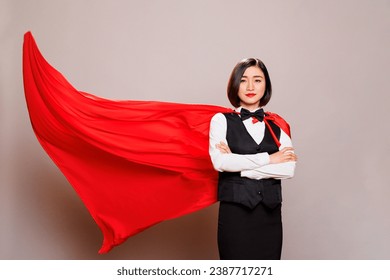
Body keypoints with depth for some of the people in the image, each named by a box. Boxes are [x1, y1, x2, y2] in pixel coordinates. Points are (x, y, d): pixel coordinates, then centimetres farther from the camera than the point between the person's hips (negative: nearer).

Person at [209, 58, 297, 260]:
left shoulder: (277, 125, 10)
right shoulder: (222, 120, 4)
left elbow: (289, 168, -5)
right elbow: (220, 162, -12)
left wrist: (239, 165, -10)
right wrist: (268, 158, -7)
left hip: (270, 214, 3)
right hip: (235, 212, -2)